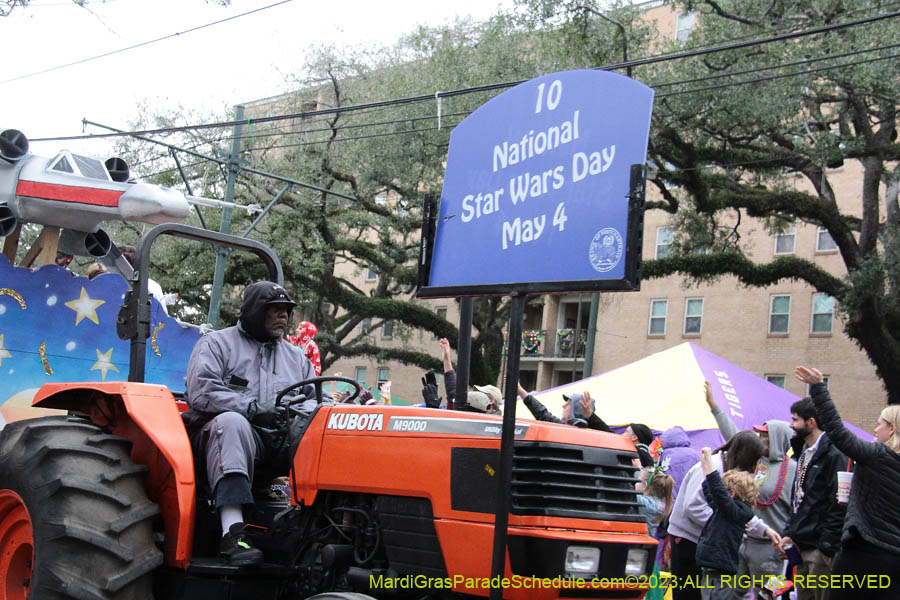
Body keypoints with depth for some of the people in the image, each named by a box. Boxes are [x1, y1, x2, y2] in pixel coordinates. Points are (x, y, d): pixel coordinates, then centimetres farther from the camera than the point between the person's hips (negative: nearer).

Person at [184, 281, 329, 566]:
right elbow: (200, 392, -7)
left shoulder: (296, 357, 27)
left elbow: (317, 398, 20)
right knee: (231, 421, -40)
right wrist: (253, 409, -16)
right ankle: (233, 532, -49)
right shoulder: (216, 344, 10)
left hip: (280, 441, 4)